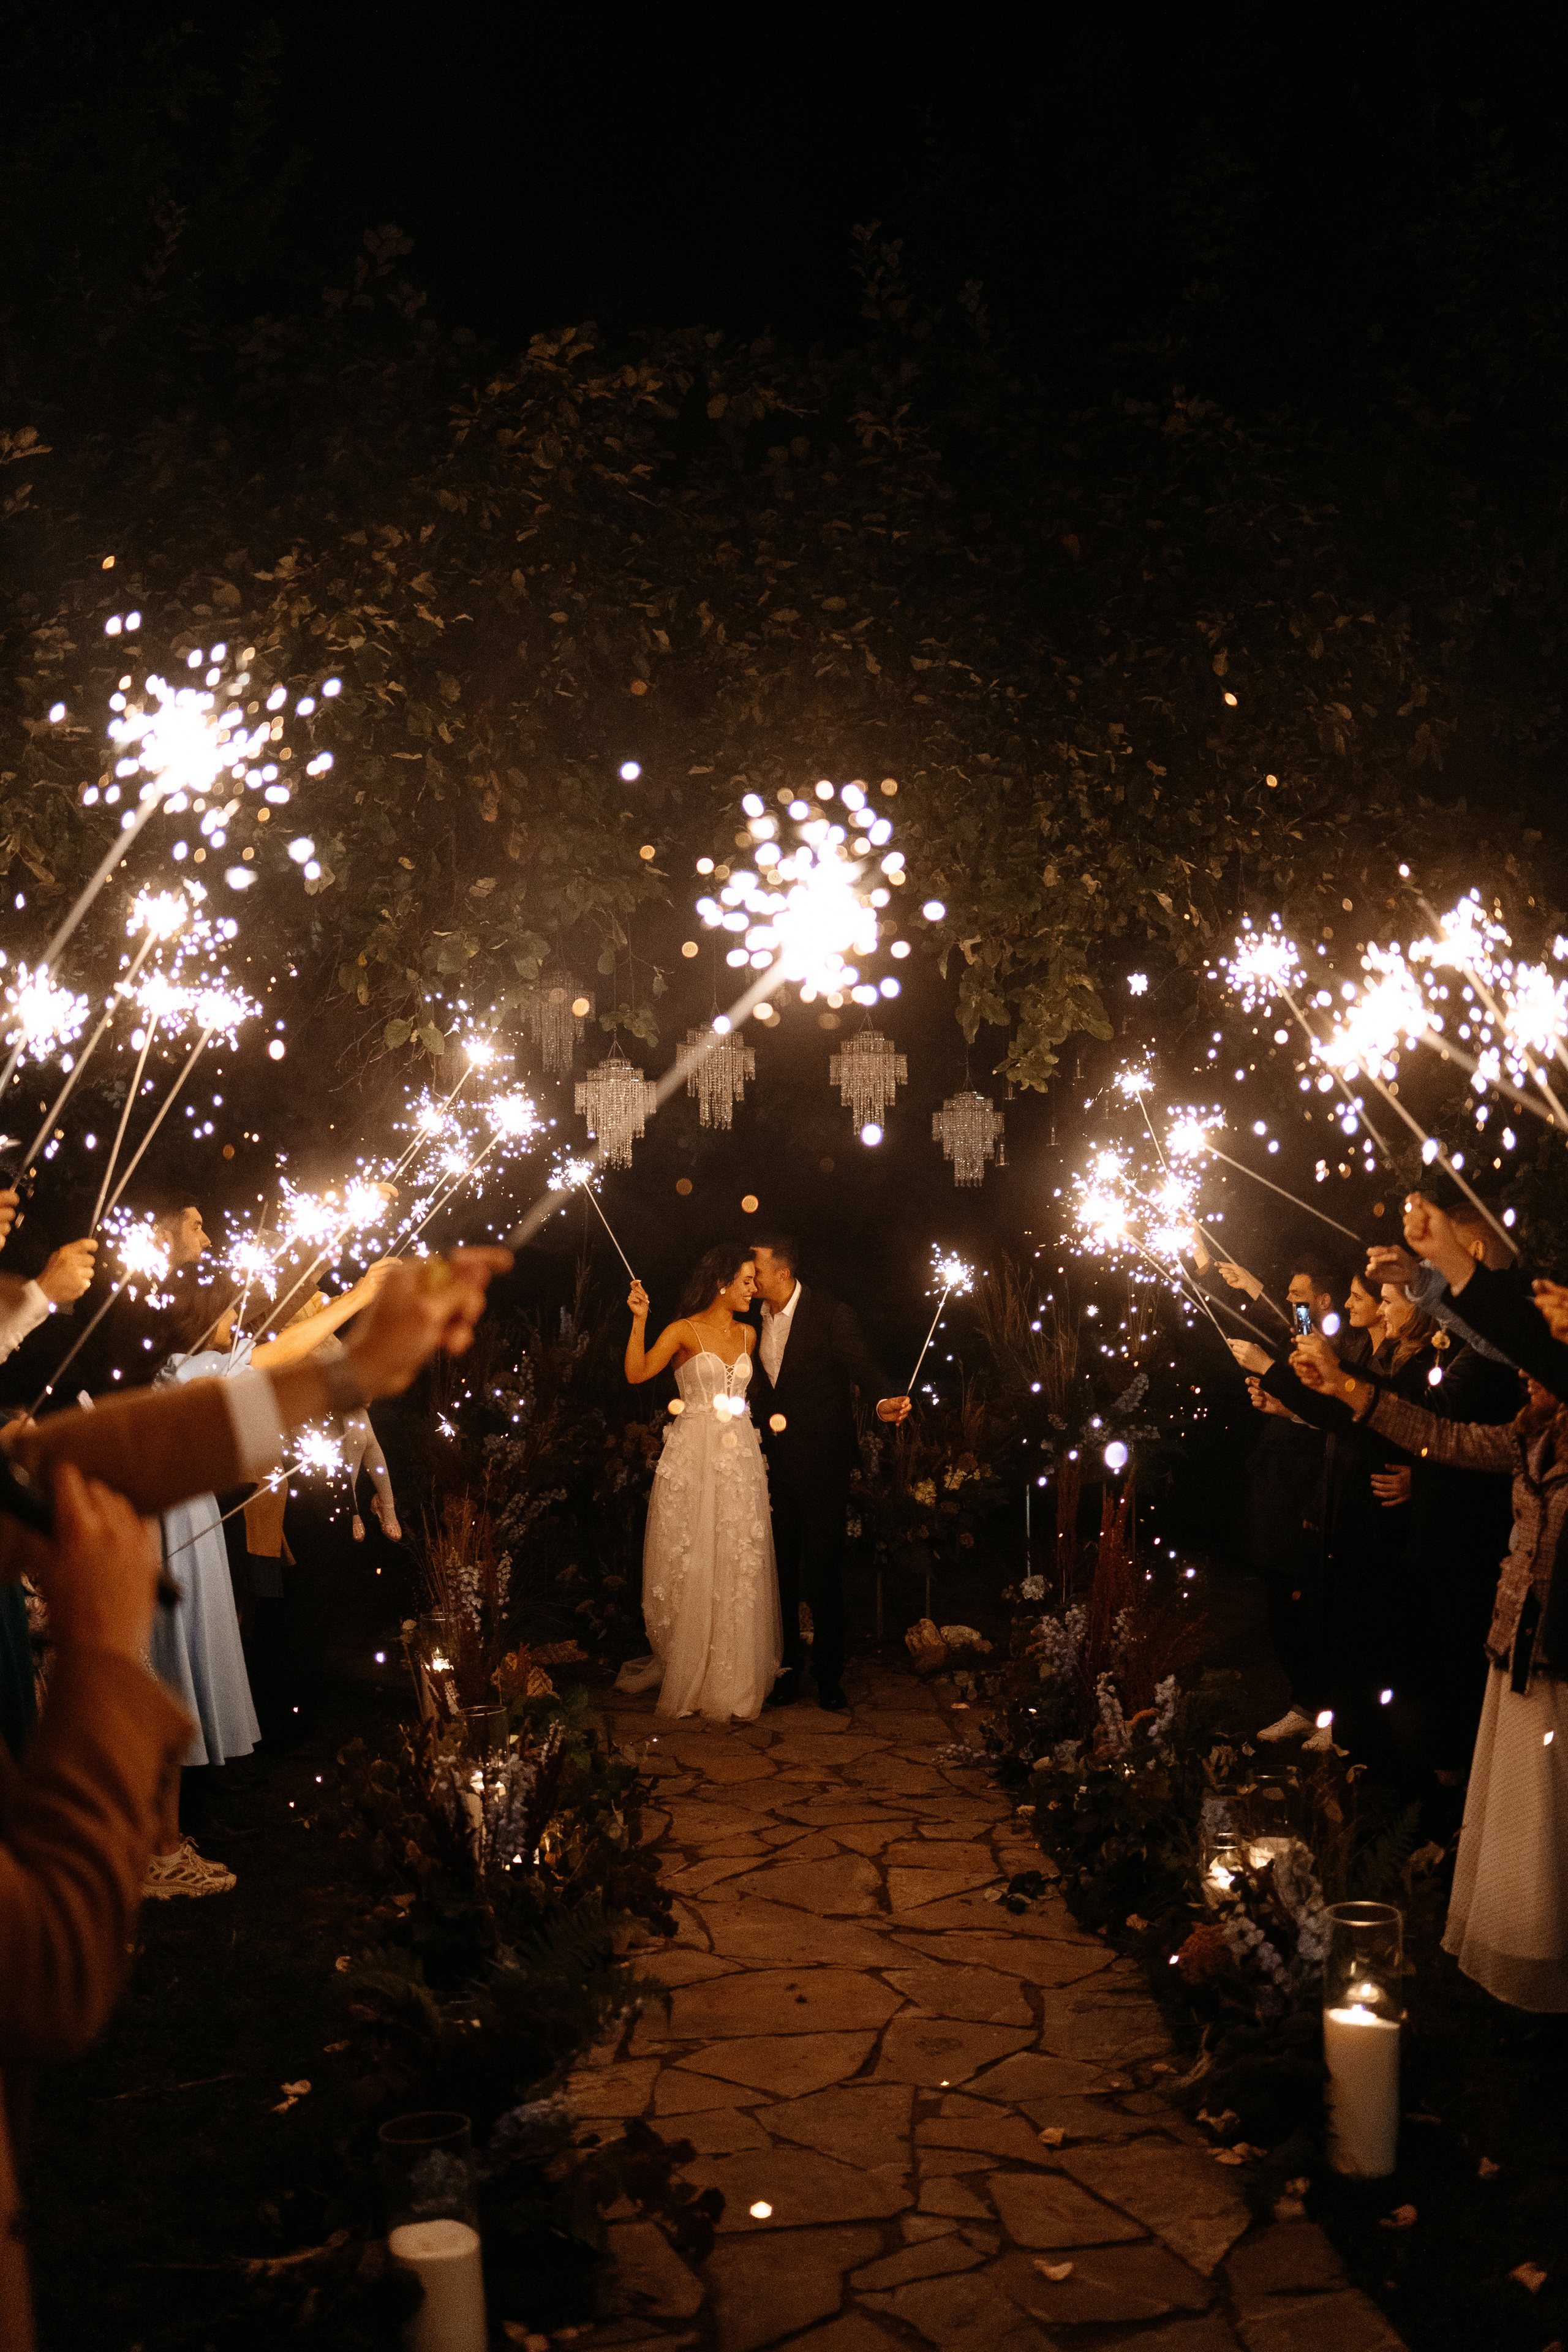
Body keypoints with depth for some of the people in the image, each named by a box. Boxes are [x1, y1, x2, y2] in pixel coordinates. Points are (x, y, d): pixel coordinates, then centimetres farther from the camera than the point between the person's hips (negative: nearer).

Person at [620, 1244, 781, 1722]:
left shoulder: (747, 1335, 14)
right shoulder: (684, 1331, -2)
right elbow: (636, 1373, -14)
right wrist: (640, 1320, -22)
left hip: (739, 1458, 5)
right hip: (691, 1458, -4)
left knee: (739, 1570, 3)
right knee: (689, 1569, 0)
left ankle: (732, 1683, 11)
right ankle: (686, 1680, 13)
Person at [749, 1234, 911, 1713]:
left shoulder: (829, 1315, -10)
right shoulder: (757, 1319, 6)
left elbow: (862, 1367, -16)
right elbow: (759, 1385, 11)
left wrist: (883, 1401, -36)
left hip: (822, 1462, -5)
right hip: (774, 1460, 5)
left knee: (822, 1569, 2)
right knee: (781, 1567, 7)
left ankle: (829, 1674, 15)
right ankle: (789, 1668, 19)